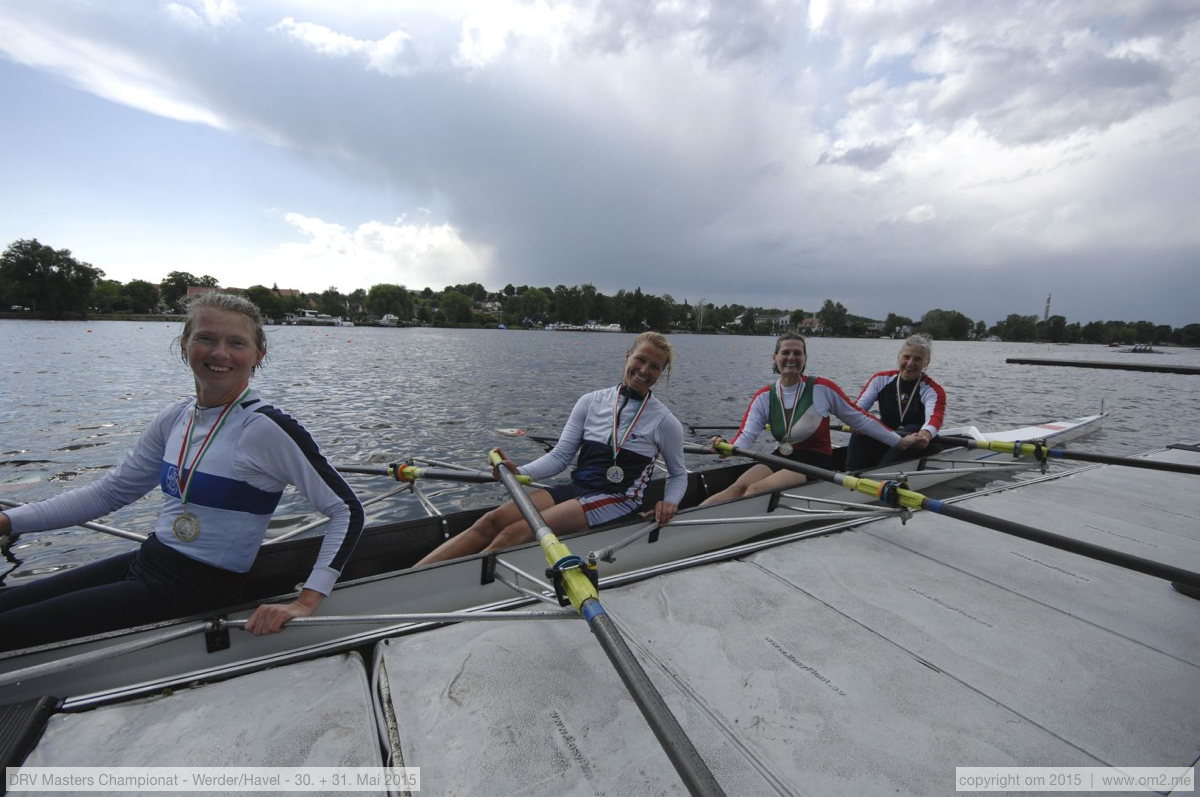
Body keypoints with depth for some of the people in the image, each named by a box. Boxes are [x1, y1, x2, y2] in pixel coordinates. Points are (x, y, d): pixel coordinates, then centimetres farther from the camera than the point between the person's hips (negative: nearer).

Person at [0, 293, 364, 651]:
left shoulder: (267, 429, -22)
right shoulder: (177, 417, 1)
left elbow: (347, 510, -22)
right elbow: (111, 491, 14)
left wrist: (306, 603, -26)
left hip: (197, 592, -7)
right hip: (143, 563, 7)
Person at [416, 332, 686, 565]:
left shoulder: (664, 421, 0)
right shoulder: (591, 402, 7)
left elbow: (678, 474, 12)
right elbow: (561, 455, 3)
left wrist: (670, 501, -9)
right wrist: (520, 472, -13)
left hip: (618, 500, -4)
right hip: (576, 488, 4)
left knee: (517, 532, -26)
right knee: (493, 520, -19)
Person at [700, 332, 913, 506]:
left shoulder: (822, 389, -6)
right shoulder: (764, 396, 2)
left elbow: (860, 419, 4)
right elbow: (746, 436, -9)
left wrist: (901, 442, 4)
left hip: (816, 461, -3)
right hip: (782, 458, 3)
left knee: (755, 490, -29)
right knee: (738, 487, -25)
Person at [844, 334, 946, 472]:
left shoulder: (933, 391, -6)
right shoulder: (881, 379, 2)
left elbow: (934, 418, -29)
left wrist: (924, 435, -54)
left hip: (915, 449, -2)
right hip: (884, 441, 2)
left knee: (913, 429, -33)